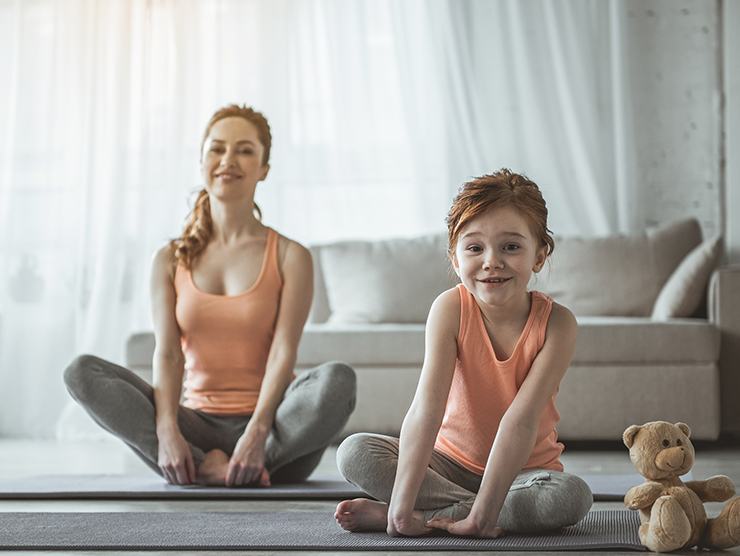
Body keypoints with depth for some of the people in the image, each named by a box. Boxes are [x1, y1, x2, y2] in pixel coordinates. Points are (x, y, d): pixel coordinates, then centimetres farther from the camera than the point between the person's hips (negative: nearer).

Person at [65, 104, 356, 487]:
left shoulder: (291, 257, 2)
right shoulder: (170, 260, 9)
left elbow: (283, 352, -9)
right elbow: (167, 352, -2)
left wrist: (257, 433, -25)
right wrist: (168, 432, -21)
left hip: (274, 430, -2)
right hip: (198, 424, 2)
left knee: (337, 379, -33)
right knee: (82, 372, -18)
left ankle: (207, 469, -28)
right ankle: (212, 466, -31)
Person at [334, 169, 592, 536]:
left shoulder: (556, 323, -19)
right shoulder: (451, 309, -17)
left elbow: (521, 420, -28)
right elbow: (426, 409, -28)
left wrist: (482, 513, -36)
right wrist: (401, 506, -36)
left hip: (522, 469, 0)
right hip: (451, 461, 1)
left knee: (574, 496, -33)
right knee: (354, 452, -20)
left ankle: (432, 515, -24)